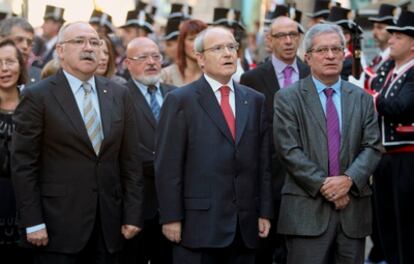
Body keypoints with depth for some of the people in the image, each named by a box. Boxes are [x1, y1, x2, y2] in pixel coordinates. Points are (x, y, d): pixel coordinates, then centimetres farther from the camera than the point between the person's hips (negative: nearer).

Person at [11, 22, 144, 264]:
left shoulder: (119, 95, 11)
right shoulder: (38, 97, -3)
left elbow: (130, 160, 9)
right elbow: (24, 164, -5)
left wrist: (133, 215, 3)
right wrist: (33, 223, -10)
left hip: (108, 225, 4)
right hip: (59, 226, -4)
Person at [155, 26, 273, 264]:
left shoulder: (255, 101, 13)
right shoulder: (180, 101, -1)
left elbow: (264, 162, 12)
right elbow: (168, 166, -5)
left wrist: (265, 212, 6)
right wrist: (171, 218, -10)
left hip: (246, 226, 4)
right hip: (199, 224, -4)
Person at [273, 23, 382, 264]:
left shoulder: (362, 99, 13)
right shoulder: (288, 98, 2)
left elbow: (373, 147, 5)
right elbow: (289, 150, -6)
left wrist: (349, 179, -12)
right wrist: (323, 185, -13)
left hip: (353, 209, 3)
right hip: (307, 210, -3)